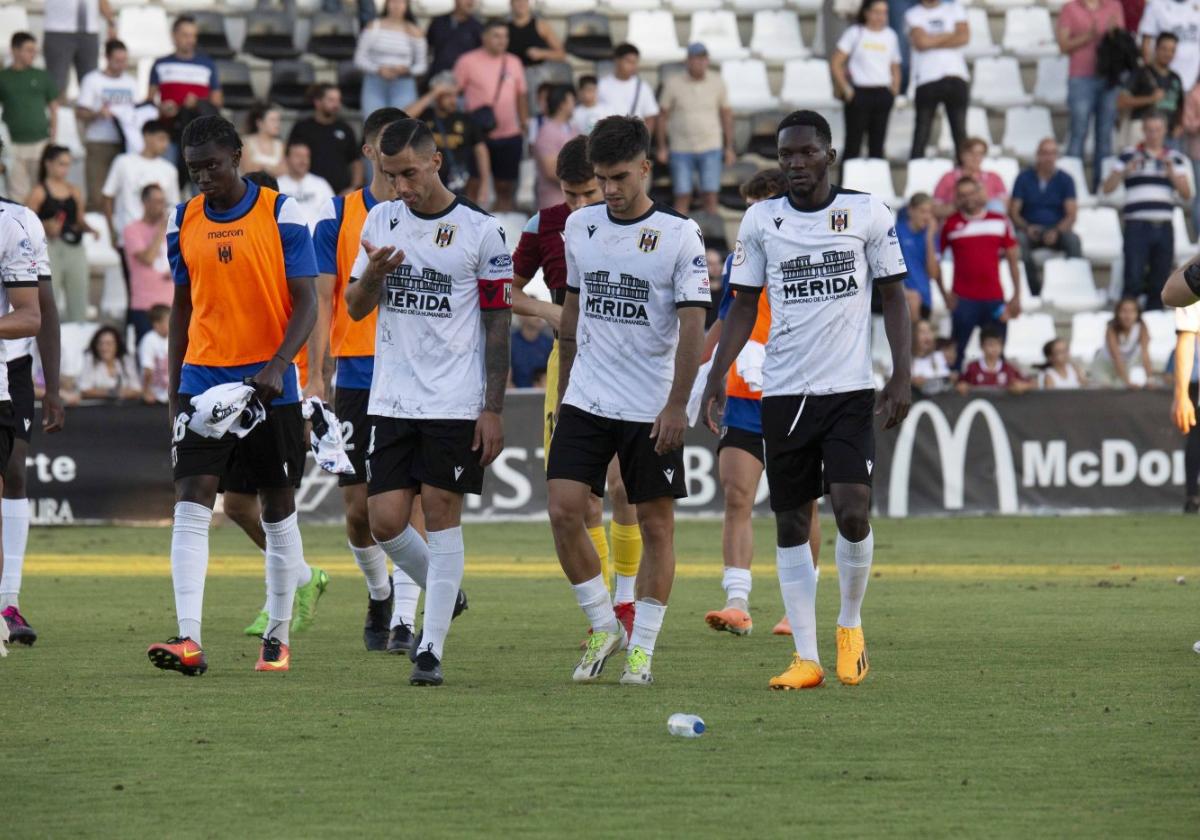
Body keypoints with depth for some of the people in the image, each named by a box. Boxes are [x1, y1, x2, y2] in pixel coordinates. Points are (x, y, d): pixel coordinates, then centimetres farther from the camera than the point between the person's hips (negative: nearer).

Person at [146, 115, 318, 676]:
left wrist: (278, 364, -24)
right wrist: (174, 394, 15)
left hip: (269, 385, -2)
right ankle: (189, 640, -19)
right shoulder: (183, 223, 7)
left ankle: (277, 637, 19)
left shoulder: (281, 215, -5)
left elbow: (305, 302, -8)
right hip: (203, 379, 2)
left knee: (277, 509, 7)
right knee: (191, 504, -12)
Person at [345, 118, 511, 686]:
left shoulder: (480, 231, -4)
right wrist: (373, 273, -12)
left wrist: (493, 409, -7)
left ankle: (431, 648, 0)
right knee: (384, 521, -1)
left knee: (442, 513, -4)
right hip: (392, 399, 4)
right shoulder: (381, 221, 8)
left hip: (456, 402, -4)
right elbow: (355, 309, 11)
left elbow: (498, 326, -2)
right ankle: (445, 595, 26)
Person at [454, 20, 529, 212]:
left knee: (505, 188, 10)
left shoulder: (514, 63, 10)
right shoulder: (468, 61, -3)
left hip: (509, 136, 4)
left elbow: (522, 96, 16)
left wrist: (525, 126, 13)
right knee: (473, 187, -6)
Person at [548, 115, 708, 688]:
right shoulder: (580, 227, 7)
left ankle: (641, 650, 10)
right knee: (563, 511, -8)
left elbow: (692, 325, -11)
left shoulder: (679, 235, -8)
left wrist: (676, 404, -19)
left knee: (656, 525, 1)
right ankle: (603, 629, 8)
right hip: (586, 400, 4)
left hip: (652, 408, -4)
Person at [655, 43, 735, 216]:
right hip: (681, 149, -1)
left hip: (710, 149, 1)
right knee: (682, 198, -2)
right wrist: (662, 148, -1)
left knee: (710, 197, -5)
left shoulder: (717, 83, -1)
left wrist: (729, 148, 6)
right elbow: (662, 116, 2)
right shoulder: (673, 84, -6)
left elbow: (726, 115, 8)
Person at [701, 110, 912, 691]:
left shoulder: (868, 214, 2)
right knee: (790, 523, 2)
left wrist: (902, 375, -3)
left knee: (852, 511, -14)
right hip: (783, 392, 2)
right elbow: (743, 306, 10)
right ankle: (806, 658, 7)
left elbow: (893, 296, 6)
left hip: (851, 388, -2)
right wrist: (717, 376, 0)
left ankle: (851, 625, 11)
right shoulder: (761, 221, 6)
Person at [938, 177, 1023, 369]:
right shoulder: (951, 225, 2)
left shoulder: (1000, 222, 7)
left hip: (994, 299, 2)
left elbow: (1013, 258, 11)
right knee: (957, 353, -2)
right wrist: (944, 292, -2)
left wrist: (1016, 295, 7)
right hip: (963, 300, -2)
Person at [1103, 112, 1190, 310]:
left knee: (1159, 282, 3)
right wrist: (1125, 171, -16)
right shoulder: (1129, 156, 6)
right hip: (1137, 225, -3)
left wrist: (1172, 174, -11)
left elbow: (1186, 194, 6)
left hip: (1164, 227, 3)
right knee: (1133, 280, -11)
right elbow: (1107, 188, 1)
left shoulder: (1175, 158, 13)